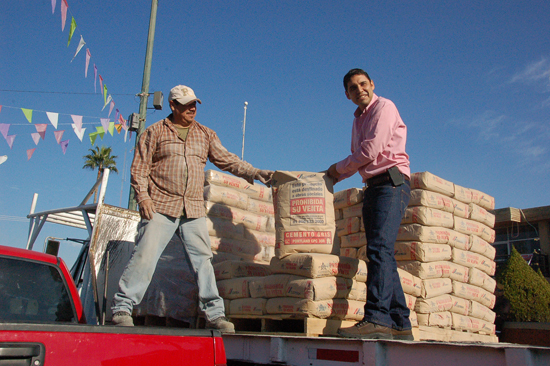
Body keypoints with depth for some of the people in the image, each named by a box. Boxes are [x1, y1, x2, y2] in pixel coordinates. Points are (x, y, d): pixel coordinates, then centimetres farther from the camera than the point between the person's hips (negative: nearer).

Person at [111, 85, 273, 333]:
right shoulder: (155, 132, 8)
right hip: (161, 207, -3)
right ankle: (122, 307, 4)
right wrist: (143, 196, -10)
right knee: (145, 255, -8)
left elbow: (226, 160, 14)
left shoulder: (206, 135, 17)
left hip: (194, 210, 3)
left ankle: (214, 314, 6)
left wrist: (254, 173, 2)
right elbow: (139, 167, 4)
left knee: (203, 260, 1)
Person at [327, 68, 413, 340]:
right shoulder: (358, 120, 25)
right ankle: (400, 323, 3)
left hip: (391, 181, -8)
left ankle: (376, 318, -28)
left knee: (379, 247, -22)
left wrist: (339, 167, 3)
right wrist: (333, 178, 14)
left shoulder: (384, 107, -1)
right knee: (382, 254, 2)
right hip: (372, 187, 9)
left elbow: (371, 151, -11)